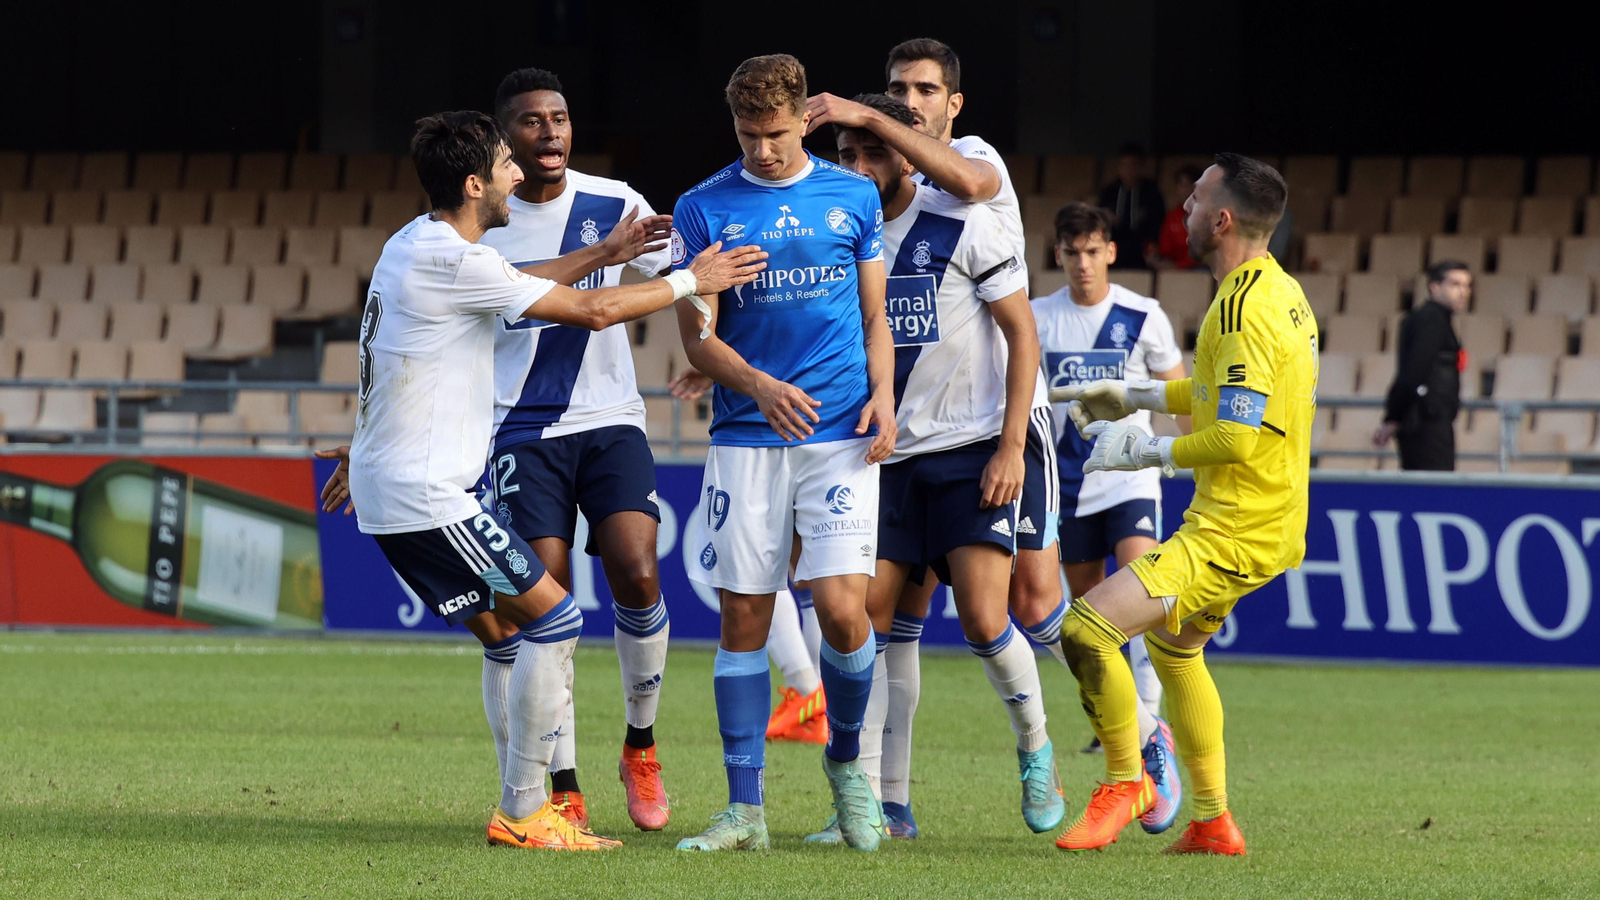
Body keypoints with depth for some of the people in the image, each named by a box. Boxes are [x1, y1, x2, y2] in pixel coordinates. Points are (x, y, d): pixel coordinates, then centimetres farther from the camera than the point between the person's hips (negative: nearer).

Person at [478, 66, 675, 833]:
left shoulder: (613, 205, 2)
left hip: (610, 422, 1)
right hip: (523, 431, -1)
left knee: (636, 575, -17)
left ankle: (640, 747, 6)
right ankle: (563, 792, 2)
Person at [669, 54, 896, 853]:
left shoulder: (853, 198, 8)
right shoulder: (704, 209, 3)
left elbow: (874, 315, 14)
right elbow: (697, 337, 1)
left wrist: (882, 394, -4)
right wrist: (759, 386, -18)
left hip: (841, 435, 0)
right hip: (745, 438, 0)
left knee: (840, 606, -11)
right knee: (743, 618, -1)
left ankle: (845, 758, 15)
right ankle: (744, 809, 5)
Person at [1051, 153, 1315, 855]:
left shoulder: (1244, 308, -21)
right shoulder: (1282, 292, 11)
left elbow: (1236, 436, -26)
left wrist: (1148, 453, -12)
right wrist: (1134, 397, 24)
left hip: (1231, 533, -11)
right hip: (1271, 519, 11)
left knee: (1087, 629, -18)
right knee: (1172, 645, 30)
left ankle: (1126, 781, -2)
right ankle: (1212, 822, 33)